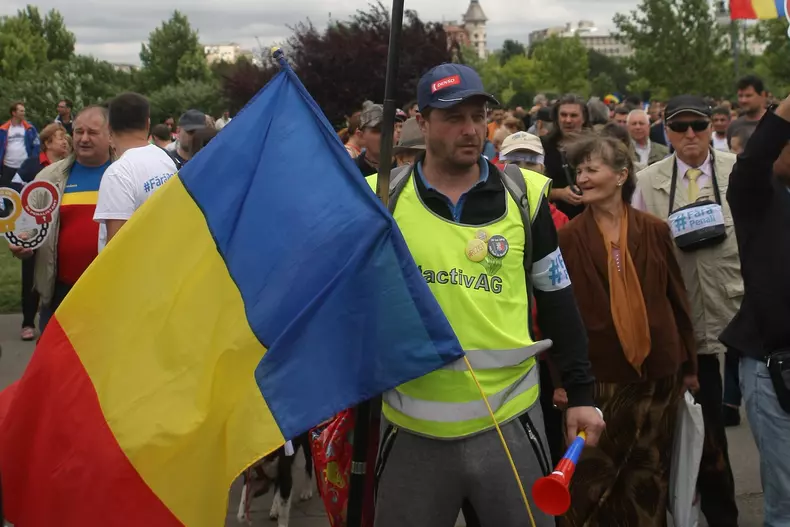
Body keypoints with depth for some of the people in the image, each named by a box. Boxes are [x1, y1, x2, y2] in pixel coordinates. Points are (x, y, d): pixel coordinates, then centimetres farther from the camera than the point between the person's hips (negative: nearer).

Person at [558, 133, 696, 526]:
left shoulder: (655, 231, 1)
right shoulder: (568, 238, -4)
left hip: (657, 370, 2)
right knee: (591, 477, 4)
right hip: (596, 373, -1)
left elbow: (677, 299, 6)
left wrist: (689, 365, 7)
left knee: (649, 473, 13)